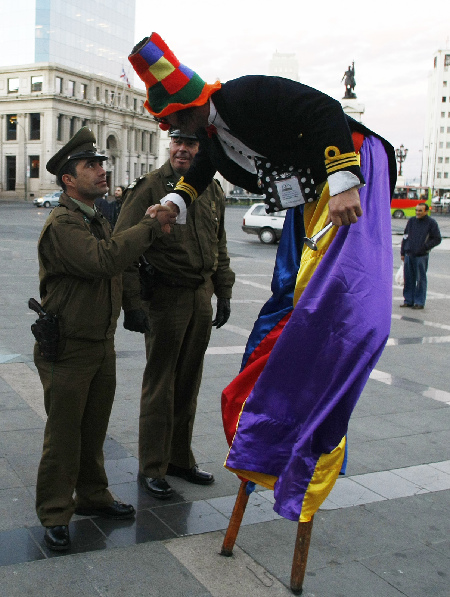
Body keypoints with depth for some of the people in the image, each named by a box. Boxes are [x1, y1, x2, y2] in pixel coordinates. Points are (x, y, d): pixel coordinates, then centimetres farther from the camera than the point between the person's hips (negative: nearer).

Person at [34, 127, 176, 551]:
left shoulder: (98, 220, 15)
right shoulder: (62, 224, -18)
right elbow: (103, 260, -32)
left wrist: (150, 229, 5)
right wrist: (149, 226, -25)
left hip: (102, 340, 8)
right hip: (68, 347, -8)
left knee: (94, 426, 17)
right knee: (63, 433, 2)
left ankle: (92, 495, 33)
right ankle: (55, 515, 15)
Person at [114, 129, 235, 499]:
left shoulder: (212, 191, 10)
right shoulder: (149, 188, -9)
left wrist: (223, 294, 15)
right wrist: (133, 302, -19)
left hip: (201, 298, 6)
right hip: (165, 298, -6)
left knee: (188, 384, 14)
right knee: (159, 385, 2)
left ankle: (180, 458, 29)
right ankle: (152, 468, 15)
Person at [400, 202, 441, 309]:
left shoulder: (431, 223, -2)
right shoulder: (411, 221, 10)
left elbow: (437, 239, -1)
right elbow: (405, 237, 16)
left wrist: (425, 247, -12)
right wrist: (402, 252, 13)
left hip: (421, 256, -4)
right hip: (408, 255, 5)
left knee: (420, 279, 1)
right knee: (409, 279, 9)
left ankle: (419, 302, 7)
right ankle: (408, 300, 18)